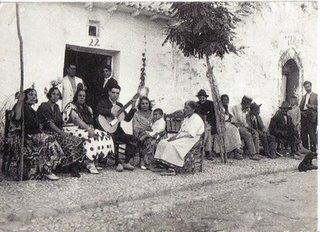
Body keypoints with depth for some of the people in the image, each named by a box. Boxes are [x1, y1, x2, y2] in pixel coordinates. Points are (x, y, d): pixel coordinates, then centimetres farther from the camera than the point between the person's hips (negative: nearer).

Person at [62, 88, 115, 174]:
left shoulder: (87, 108, 21)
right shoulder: (71, 106, -2)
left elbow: (91, 121, 14)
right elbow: (76, 120, -17)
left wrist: (91, 129, -9)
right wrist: (88, 129, -26)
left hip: (87, 129, 8)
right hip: (74, 130, -8)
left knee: (106, 137, -11)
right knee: (91, 138, -35)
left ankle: (93, 161, -13)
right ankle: (89, 163, -29)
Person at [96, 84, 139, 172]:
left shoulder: (119, 105, 19)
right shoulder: (103, 103, 4)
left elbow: (127, 118, 9)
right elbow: (99, 110, -21)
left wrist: (133, 107, 1)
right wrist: (111, 113, -26)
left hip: (117, 131, 6)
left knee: (134, 139, -13)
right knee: (112, 138, -37)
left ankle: (126, 162, -9)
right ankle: (118, 163, -25)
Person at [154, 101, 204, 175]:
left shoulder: (196, 119, -10)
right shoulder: (186, 118, 21)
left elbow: (190, 134, -20)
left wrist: (176, 137, -20)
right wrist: (174, 136, -1)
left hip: (190, 139, -10)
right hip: (181, 138, 10)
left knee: (172, 145, -32)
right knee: (163, 142, -7)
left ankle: (172, 169, -30)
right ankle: (163, 163, -15)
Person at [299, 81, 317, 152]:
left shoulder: (315, 95, 2)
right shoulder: (304, 97, 21)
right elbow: (300, 106, 19)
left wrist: (311, 106, -17)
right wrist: (302, 112, 0)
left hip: (311, 117, -6)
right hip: (304, 117, 6)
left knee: (312, 134, -8)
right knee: (303, 134, 6)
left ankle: (313, 149, -2)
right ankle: (305, 148, 15)